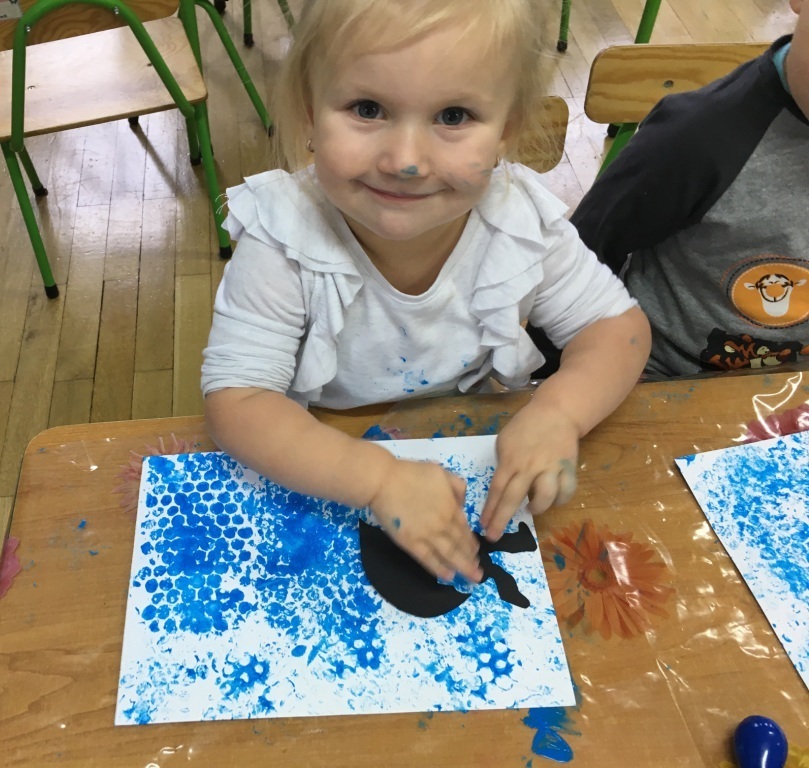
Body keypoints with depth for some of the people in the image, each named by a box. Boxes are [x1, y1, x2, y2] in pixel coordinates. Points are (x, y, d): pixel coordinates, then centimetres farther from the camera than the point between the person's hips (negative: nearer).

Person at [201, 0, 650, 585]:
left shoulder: (522, 222, -19)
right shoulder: (285, 242, -26)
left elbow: (618, 325, -7)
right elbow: (236, 403, -26)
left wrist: (559, 411, -28)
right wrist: (380, 478, -40)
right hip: (327, 476, -3)